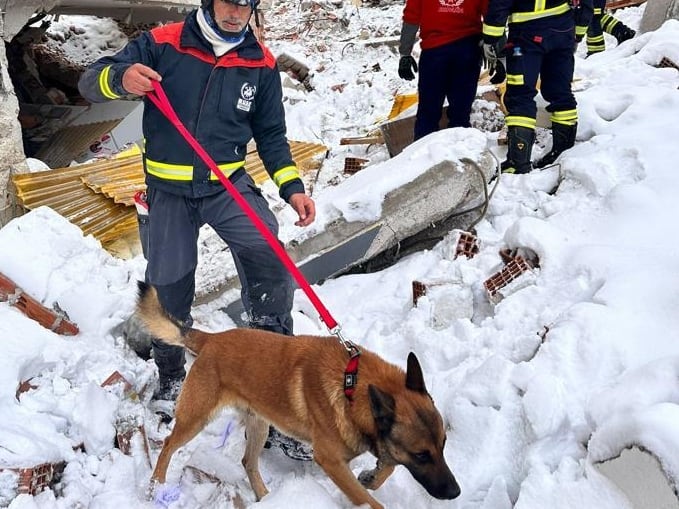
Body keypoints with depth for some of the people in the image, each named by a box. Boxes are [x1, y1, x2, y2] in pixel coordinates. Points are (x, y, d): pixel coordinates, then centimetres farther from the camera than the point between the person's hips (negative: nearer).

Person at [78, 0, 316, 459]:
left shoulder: (261, 63, 0)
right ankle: (171, 379, 35)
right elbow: (91, 82, -9)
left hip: (230, 185, 1)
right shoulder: (161, 45, -6)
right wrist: (121, 78, -33)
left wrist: (292, 187, -5)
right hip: (168, 192, 0)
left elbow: (271, 134, 8)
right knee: (168, 291, 9)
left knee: (268, 258, -23)